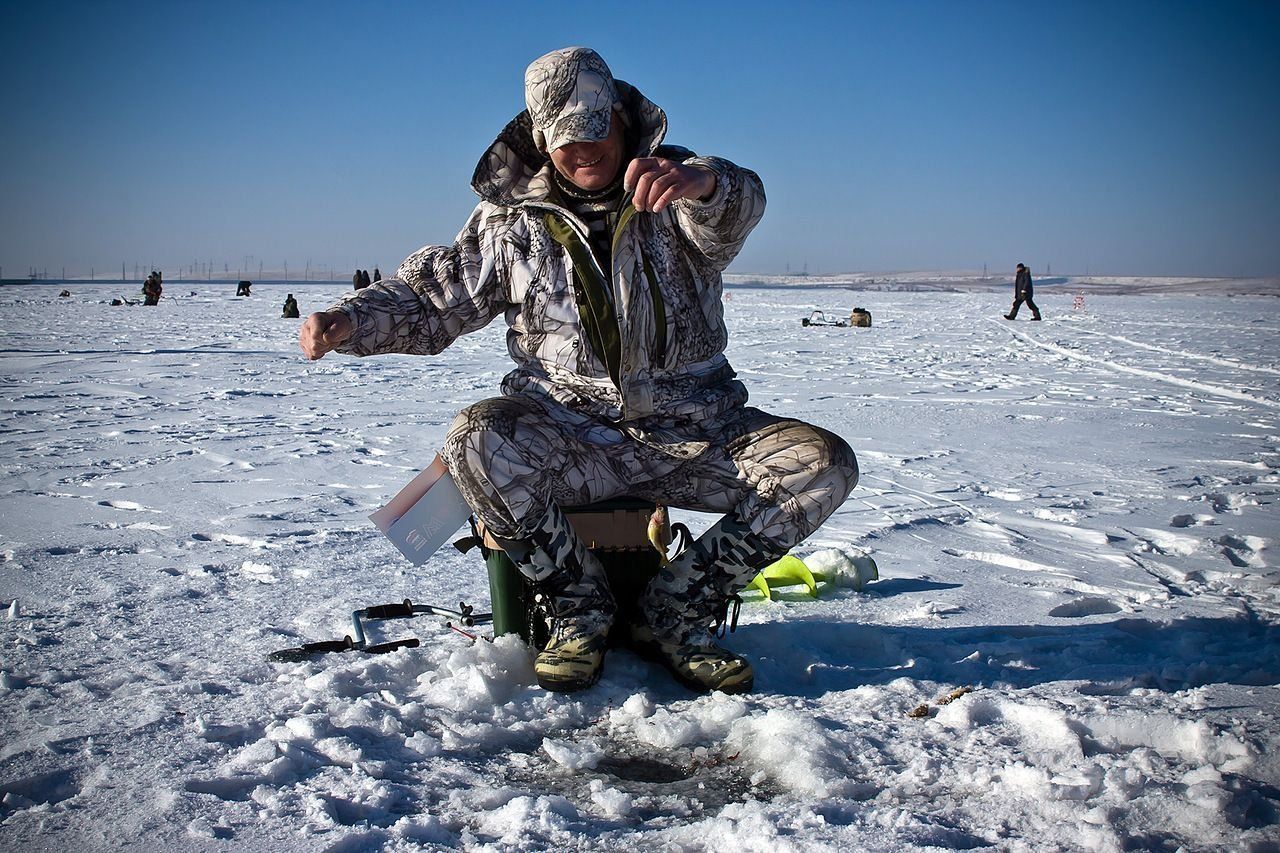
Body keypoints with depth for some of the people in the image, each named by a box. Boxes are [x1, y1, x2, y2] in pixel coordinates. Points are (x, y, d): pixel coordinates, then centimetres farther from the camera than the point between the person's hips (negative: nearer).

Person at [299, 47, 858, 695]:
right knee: (476, 441, -31)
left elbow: (737, 209, -22)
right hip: (571, 435, 0)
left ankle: (671, 615, -9)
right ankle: (580, 609, -10)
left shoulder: (671, 193, 2)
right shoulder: (511, 217, 9)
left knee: (824, 465, -20)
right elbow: (433, 300, 13)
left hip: (696, 434, 1)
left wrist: (705, 182, -48)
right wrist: (348, 322, -7)